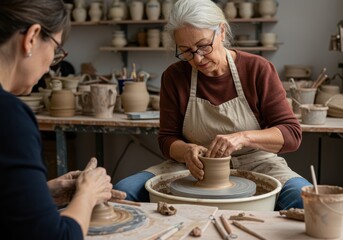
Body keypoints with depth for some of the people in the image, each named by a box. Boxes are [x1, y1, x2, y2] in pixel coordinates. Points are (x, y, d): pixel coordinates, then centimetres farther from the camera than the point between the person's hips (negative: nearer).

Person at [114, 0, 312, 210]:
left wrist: (244, 137, -28)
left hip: (254, 165, -1)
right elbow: (167, 139, 3)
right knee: (124, 191, -21)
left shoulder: (258, 69, -9)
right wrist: (187, 151, -21)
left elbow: (291, 134, -11)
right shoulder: (174, 76, -3)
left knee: (303, 198, -33)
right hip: (196, 170, 2)